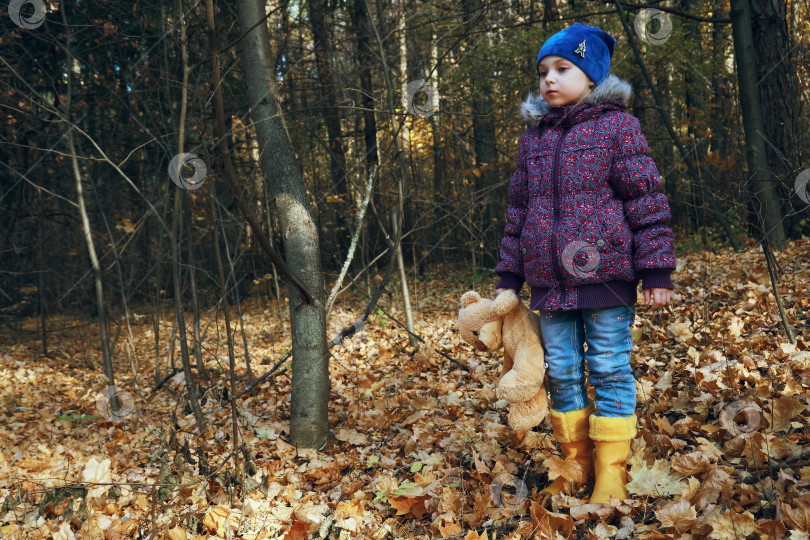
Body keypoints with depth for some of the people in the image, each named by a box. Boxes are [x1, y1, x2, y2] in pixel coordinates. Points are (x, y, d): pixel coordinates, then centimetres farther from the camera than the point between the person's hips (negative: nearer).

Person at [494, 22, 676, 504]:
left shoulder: (617, 126, 0)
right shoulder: (534, 137, 14)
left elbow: (646, 201, -3)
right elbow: (519, 209, 17)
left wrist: (656, 270, -9)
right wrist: (509, 275, 15)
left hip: (605, 273, -5)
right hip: (550, 279, 5)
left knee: (610, 370, 2)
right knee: (562, 372, 9)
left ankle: (611, 473, 13)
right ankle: (576, 465, 23)